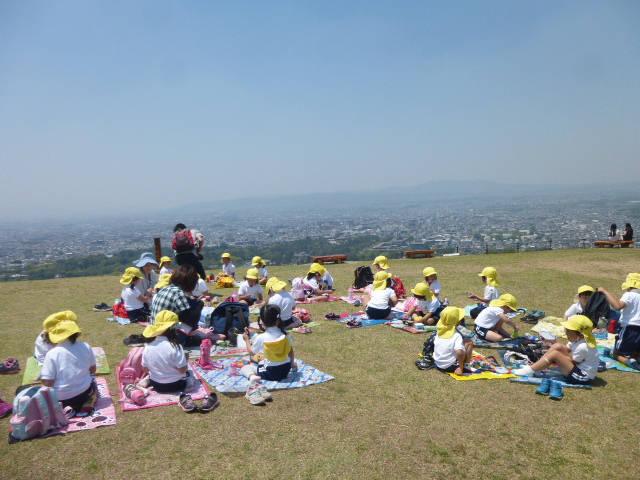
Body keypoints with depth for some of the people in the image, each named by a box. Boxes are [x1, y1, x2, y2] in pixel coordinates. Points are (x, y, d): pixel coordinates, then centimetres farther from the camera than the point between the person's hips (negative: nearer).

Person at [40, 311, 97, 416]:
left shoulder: (52, 354, -18)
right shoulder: (85, 347, -8)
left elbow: (48, 383, -17)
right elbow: (93, 370, 6)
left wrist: (42, 377, 5)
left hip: (61, 399, -2)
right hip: (84, 393, 2)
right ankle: (87, 405, 7)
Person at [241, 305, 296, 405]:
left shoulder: (261, 338, -16)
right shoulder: (285, 334, -7)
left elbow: (252, 352, -1)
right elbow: (291, 352, 4)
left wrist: (247, 339, 14)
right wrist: (292, 363, 23)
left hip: (270, 372, -5)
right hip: (285, 370, 6)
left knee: (244, 368, 7)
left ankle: (252, 377, -21)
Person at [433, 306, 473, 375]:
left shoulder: (439, 331, 0)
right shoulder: (456, 336, -19)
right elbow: (459, 352, -34)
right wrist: (461, 368, -21)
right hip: (451, 367, -6)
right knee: (468, 341, 0)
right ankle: (465, 366, 2)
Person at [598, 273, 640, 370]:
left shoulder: (629, 295, -10)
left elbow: (618, 306, -29)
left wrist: (605, 291, -22)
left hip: (628, 329, -6)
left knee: (616, 354, 12)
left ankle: (628, 361, -20)